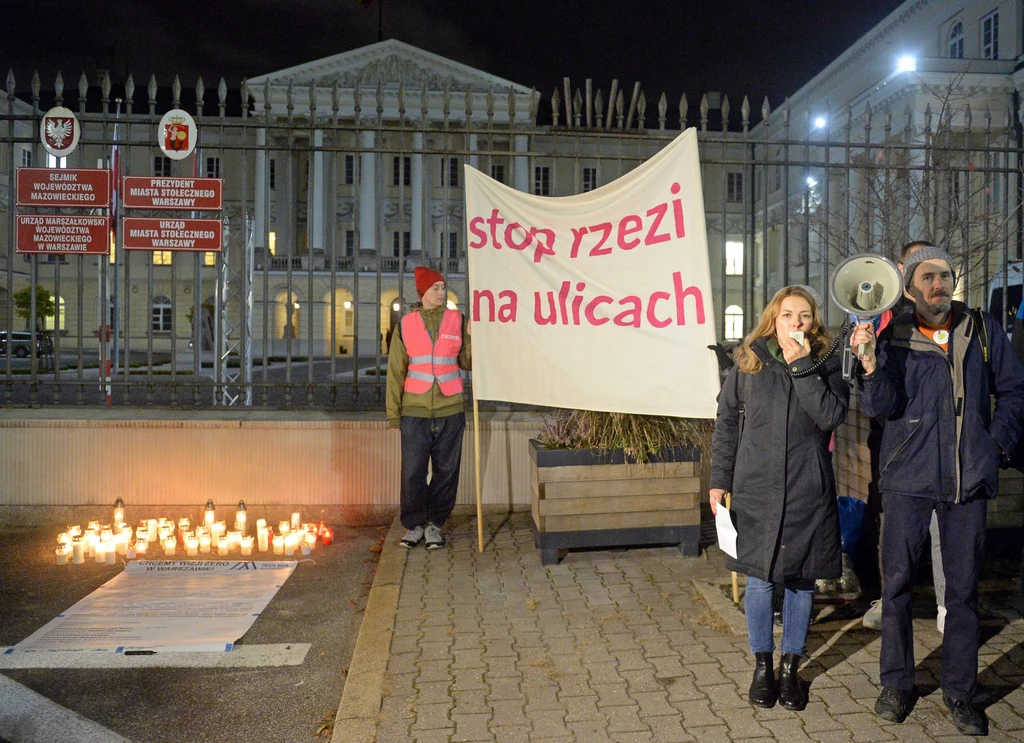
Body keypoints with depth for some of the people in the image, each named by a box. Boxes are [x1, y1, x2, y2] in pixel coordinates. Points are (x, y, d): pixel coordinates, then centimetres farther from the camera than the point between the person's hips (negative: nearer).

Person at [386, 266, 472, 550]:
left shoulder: (458, 321, 5)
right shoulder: (406, 324, 4)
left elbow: (467, 362, 7)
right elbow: (395, 371, 5)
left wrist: (472, 338, -11)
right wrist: (393, 413, 2)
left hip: (450, 411, 1)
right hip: (415, 412, -1)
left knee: (446, 472, 6)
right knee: (412, 472, 2)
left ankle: (434, 523, 21)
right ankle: (414, 524, 18)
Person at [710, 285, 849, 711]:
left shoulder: (826, 365, 2)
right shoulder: (748, 364, 3)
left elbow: (832, 416, -14)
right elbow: (726, 424, 7)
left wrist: (801, 367, -18)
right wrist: (719, 481, 6)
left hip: (809, 494, 1)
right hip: (756, 489, 0)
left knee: (801, 580, 10)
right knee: (760, 579, 5)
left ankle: (790, 666, 27)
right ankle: (762, 664, 24)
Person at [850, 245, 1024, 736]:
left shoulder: (983, 332, 5)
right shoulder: (894, 339, -1)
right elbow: (879, 406, -13)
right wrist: (870, 363, -30)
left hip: (968, 480, 2)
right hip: (908, 478, -1)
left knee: (963, 588, 9)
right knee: (896, 583, 4)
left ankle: (959, 692, 24)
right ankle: (896, 684, 20)